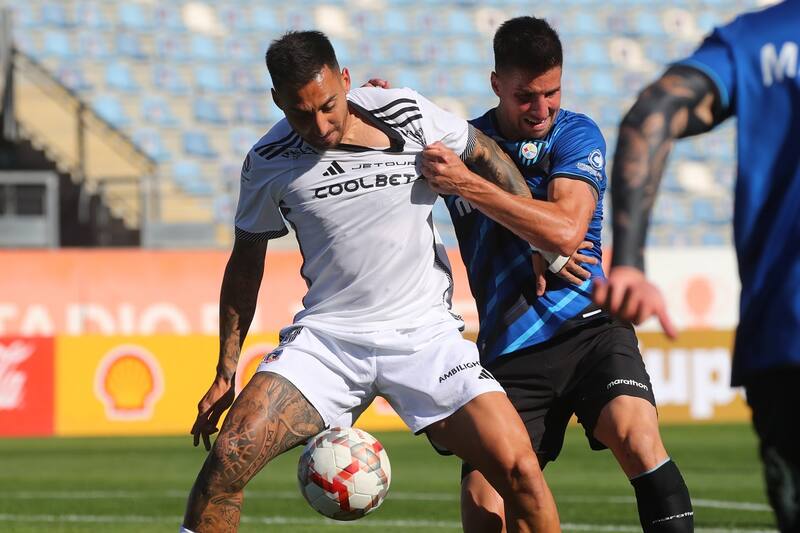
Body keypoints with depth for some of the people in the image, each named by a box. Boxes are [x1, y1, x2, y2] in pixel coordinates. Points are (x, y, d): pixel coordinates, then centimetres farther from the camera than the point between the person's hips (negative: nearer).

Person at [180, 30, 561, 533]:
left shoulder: (408, 114, -6)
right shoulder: (269, 162, -3)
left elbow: (486, 153, 13)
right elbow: (246, 264, 11)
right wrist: (226, 373, 10)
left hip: (424, 333, 0)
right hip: (325, 336, 0)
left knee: (518, 467, -16)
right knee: (231, 451, -21)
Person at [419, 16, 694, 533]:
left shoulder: (576, 134, -1)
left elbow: (565, 230, -17)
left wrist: (467, 183, -21)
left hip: (588, 328, -2)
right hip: (509, 350, 2)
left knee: (635, 434, -31)